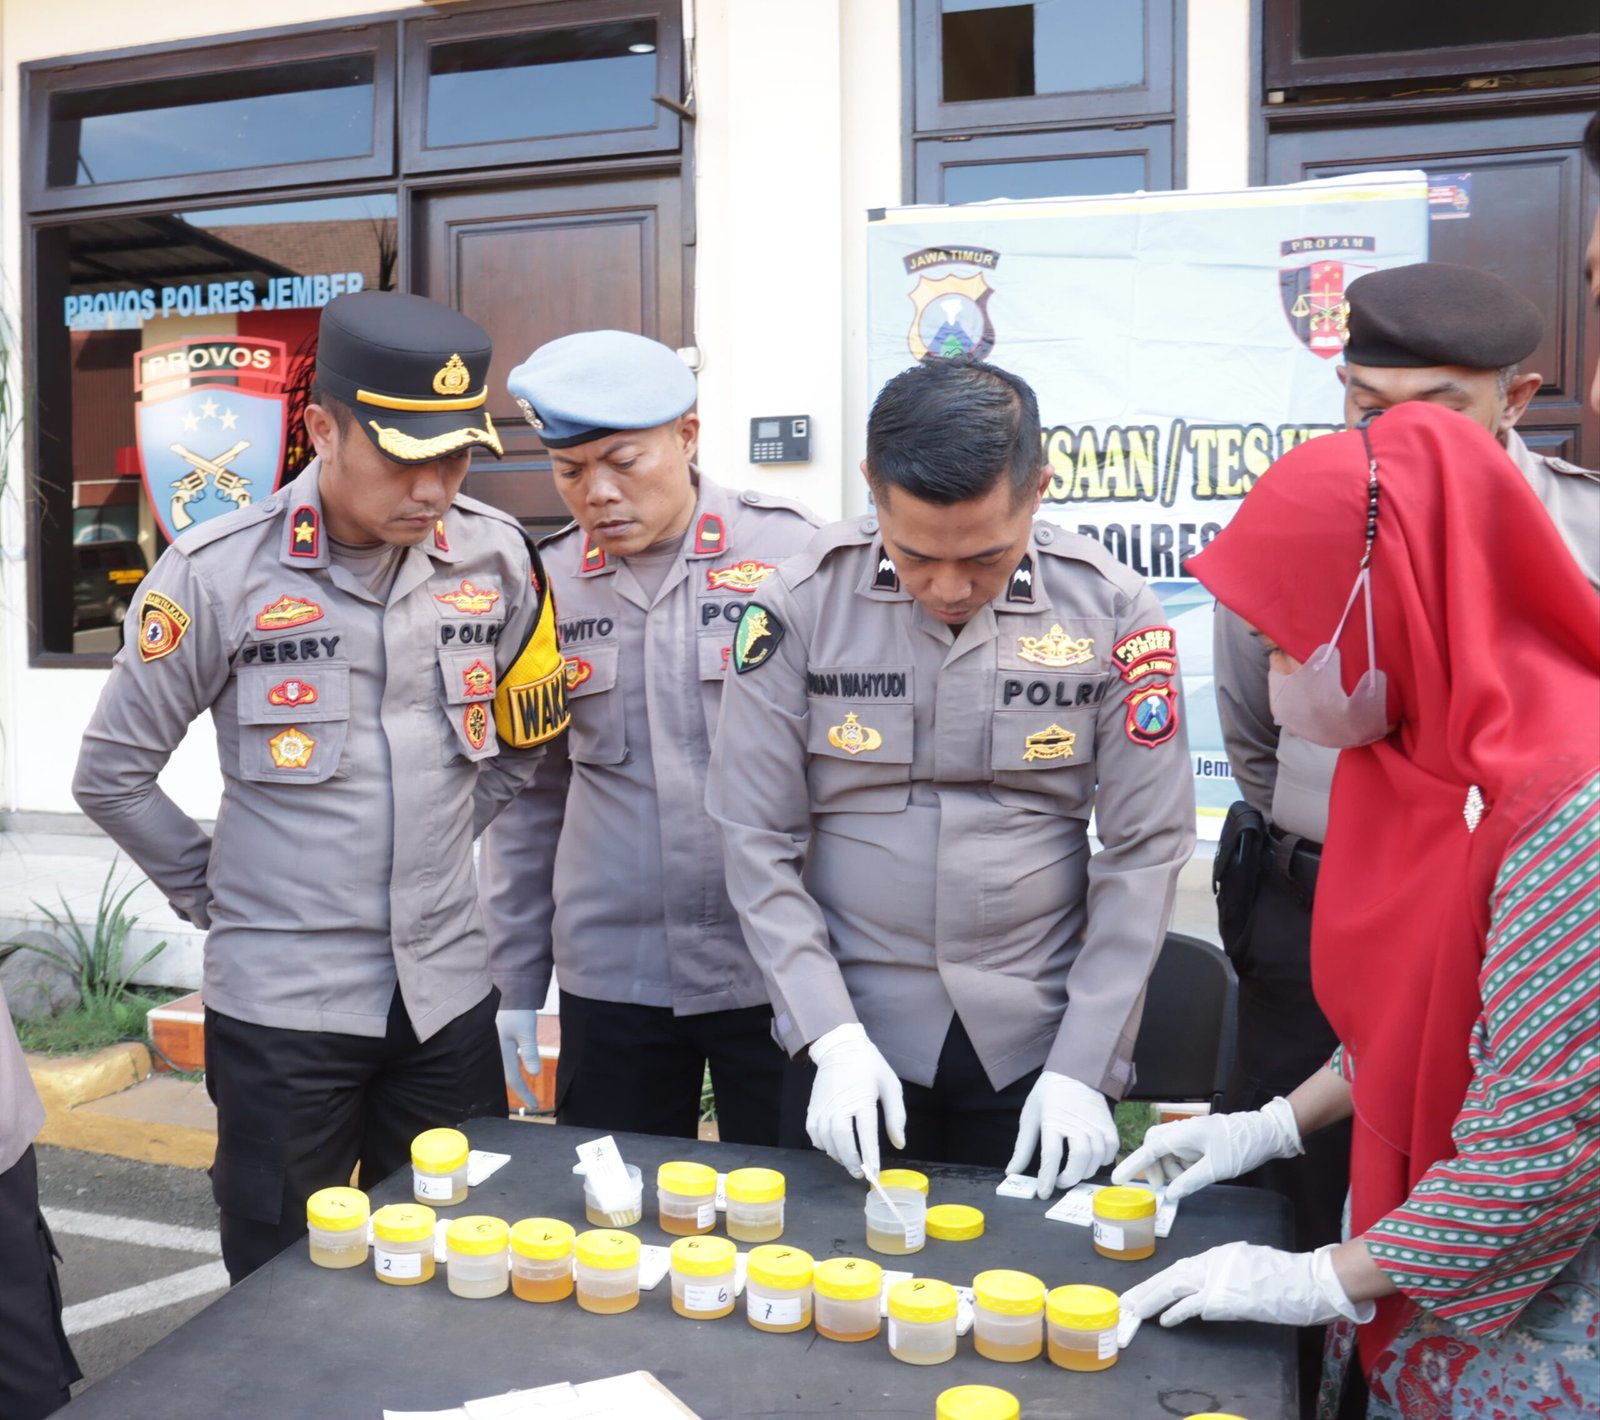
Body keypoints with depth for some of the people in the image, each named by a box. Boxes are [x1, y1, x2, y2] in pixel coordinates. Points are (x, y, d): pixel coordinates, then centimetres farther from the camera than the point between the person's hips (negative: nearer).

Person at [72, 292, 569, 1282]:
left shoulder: (497, 557, -3)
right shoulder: (218, 573, -11)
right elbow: (114, 775, 0)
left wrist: (427, 845, 9)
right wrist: (214, 893, 3)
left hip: (447, 988, 3)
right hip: (281, 1003, -2)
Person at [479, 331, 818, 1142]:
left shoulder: (790, 552, -7)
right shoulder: (546, 583, 3)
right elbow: (529, 798, 9)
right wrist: (516, 981, 9)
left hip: (774, 977, -2)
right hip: (608, 978, 3)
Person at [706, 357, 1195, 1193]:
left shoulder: (1112, 612, -9)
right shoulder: (803, 604, -10)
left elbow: (1144, 847, -5)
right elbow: (756, 837, -6)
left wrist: (1081, 1067, -8)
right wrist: (833, 1039, -13)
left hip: (1037, 1048, 1)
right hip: (857, 1040, 0)